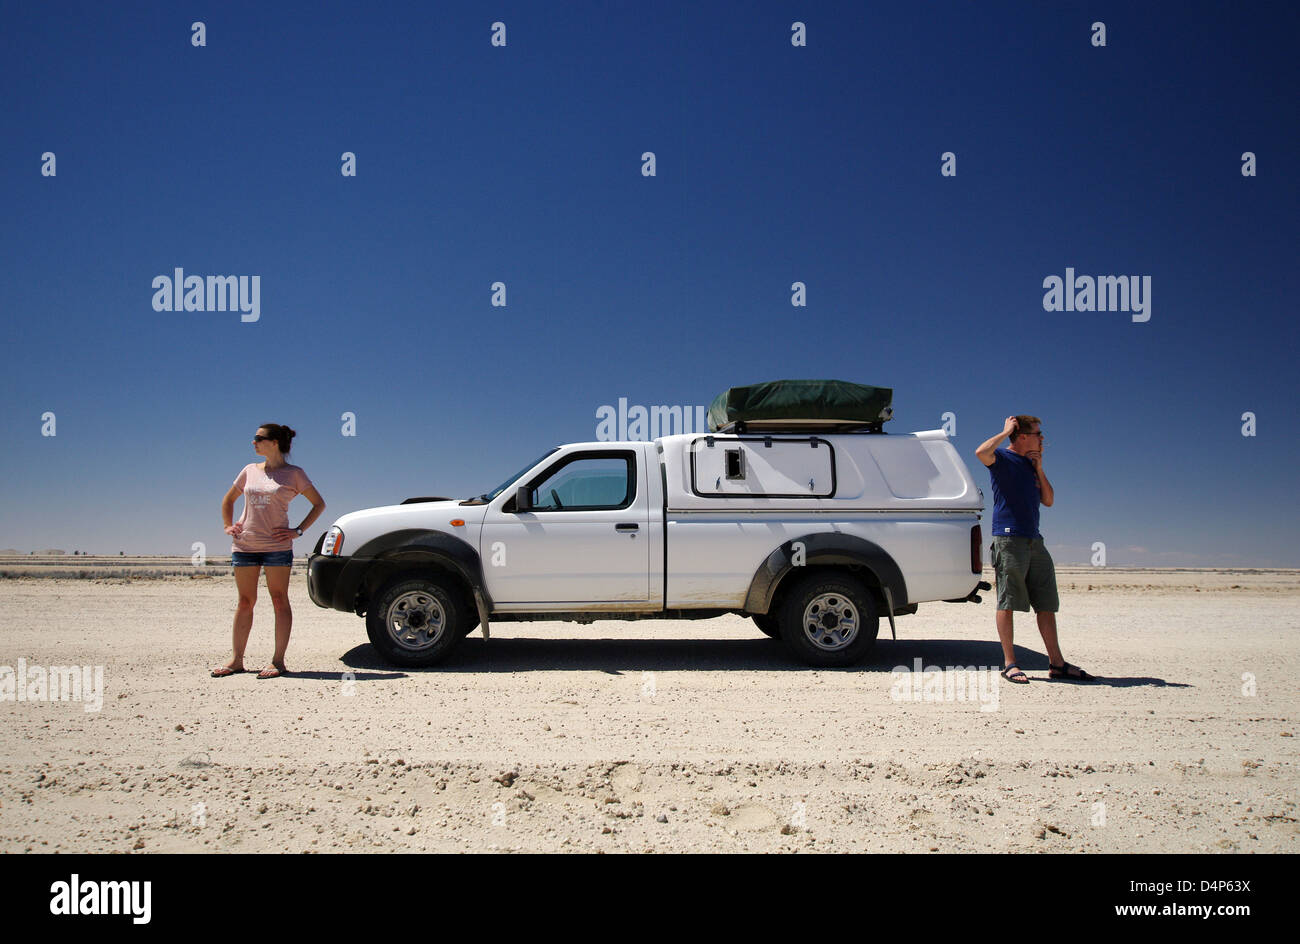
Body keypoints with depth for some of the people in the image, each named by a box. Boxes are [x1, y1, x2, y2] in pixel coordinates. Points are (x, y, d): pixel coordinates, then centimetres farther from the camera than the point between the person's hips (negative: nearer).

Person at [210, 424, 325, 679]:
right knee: (245, 602, 8)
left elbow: (319, 504, 1)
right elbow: (228, 500, 25)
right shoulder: (250, 470, 11)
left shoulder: (293, 474, -1)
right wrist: (228, 526, 12)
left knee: (279, 601, -1)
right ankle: (236, 660, 14)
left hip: (277, 546, -4)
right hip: (244, 545, 4)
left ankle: (278, 661, 2)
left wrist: (298, 531, -6)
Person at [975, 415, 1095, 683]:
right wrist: (1006, 431, -10)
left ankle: (1056, 663, 12)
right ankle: (1009, 664, -2)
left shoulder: (1032, 465, 21)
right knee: (1008, 602, -5)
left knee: (1047, 603, 7)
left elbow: (1048, 500, 18)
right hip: (1009, 539, -8)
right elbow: (981, 452, -24)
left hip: (1034, 541, 8)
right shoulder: (1002, 459, -1)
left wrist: (1039, 468, 8)